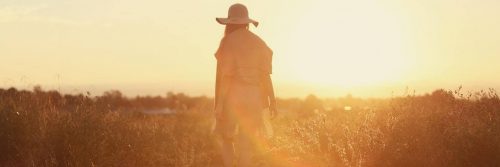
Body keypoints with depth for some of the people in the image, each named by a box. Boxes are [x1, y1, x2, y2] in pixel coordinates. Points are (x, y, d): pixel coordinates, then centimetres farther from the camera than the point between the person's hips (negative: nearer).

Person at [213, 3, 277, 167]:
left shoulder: (228, 41, -7)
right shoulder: (259, 43, 7)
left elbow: (224, 75, -13)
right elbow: (265, 75, 2)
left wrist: (218, 104, -12)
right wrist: (272, 101, 5)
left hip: (232, 96, -3)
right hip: (252, 98, 3)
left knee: (226, 138, 14)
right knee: (246, 144, 6)